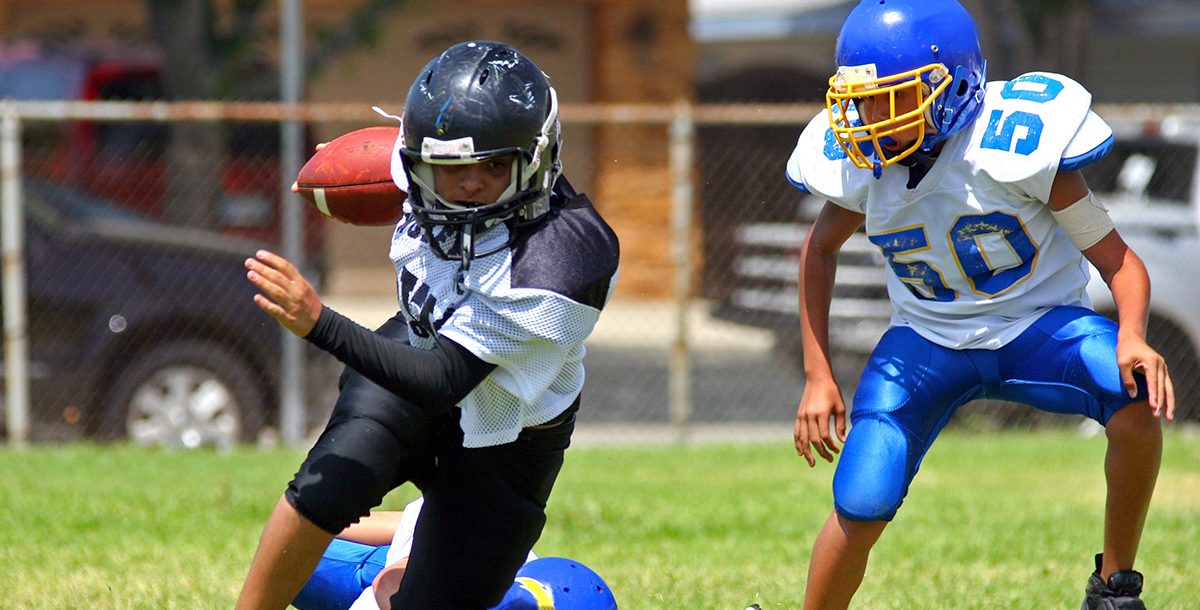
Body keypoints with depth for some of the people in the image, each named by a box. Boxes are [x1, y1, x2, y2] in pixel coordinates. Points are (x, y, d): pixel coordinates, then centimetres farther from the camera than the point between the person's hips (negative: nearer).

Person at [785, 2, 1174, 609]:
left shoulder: (1015, 144, -24)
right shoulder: (862, 166, -13)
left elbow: (1114, 257, -16)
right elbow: (819, 249, 10)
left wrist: (1131, 337, -35)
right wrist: (817, 375, 7)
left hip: (1038, 325, -2)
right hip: (928, 340, 2)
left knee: (1136, 398, -31)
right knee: (860, 509, -13)